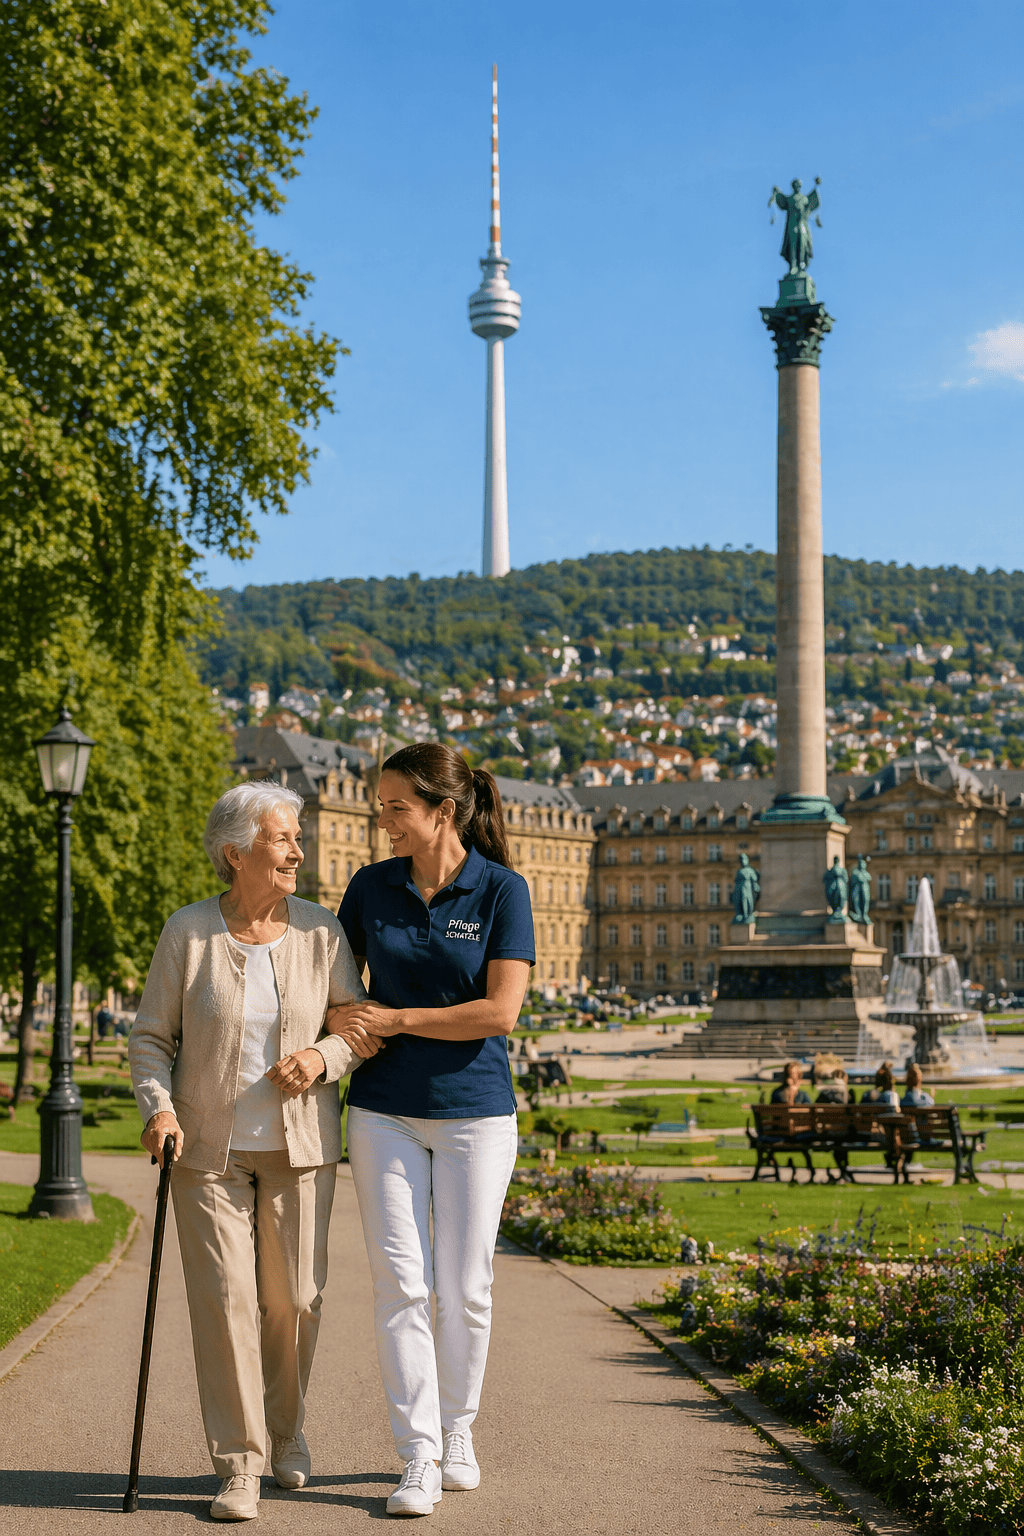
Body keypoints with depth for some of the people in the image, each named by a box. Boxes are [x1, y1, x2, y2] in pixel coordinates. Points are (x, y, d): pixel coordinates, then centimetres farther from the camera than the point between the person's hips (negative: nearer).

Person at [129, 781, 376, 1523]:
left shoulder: (320, 930, -3)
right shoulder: (188, 934, -6)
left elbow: (360, 1027, 5)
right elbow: (152, 1039, -1)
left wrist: (323, 1056, -16)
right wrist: (159, 1108, -17)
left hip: (299, 1142, 1)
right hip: (210, 1147, -1)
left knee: (294, 1296, 3)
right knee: (224, 1297, -6)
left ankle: (284, 1428, 29)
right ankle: (240, 1467, 2)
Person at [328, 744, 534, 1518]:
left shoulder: (502, 890, -8)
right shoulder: (371, 887, 3)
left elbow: (500, 1012, -14)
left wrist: (395, 1019, -12)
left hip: (474, 1112, -2)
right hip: (385, 1111, 2)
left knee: (464, 1289, 5)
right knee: (401, 1285, -2)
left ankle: (458, 1435, 25)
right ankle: (419, 1460, 5)